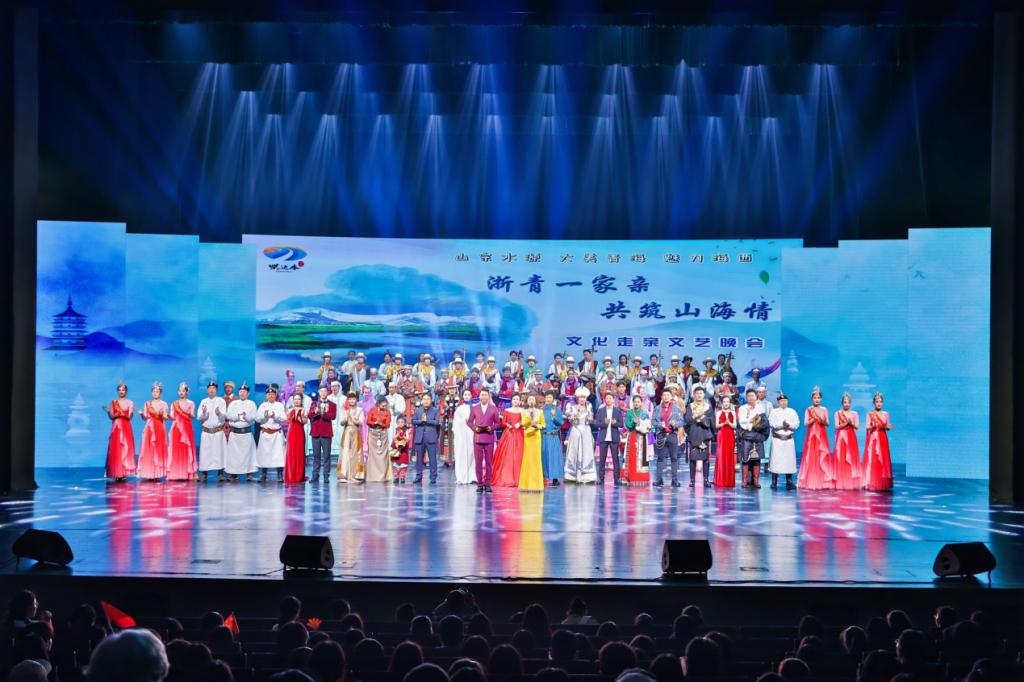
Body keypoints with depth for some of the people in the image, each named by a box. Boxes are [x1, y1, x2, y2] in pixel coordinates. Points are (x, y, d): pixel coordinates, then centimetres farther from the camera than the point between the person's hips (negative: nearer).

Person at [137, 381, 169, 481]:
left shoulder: (164, 404, 5)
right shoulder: (147, 403, 9)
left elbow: (165, 418, -2)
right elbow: (145, 417, 7)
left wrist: (161, 415, -22)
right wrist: (141, 414, -14)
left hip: (160, 429, -1)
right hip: (149, 428, 1)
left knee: (159, 450, -4)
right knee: (148, 450, -4)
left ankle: (158, 473, -1)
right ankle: (149, 473, -2)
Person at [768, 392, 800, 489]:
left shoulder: (792, 412, 12)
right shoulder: (774, 412, 5)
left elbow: (797, 424, 3)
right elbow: (771, 423, -8)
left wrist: (788, 425, -14)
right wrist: (781, 424, -18)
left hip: (789, 439, 2)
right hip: (777, 439, -2)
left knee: (789, 460, 0)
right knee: (776, 459, -6)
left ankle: (789, 482, 5)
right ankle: (774, 482, -1)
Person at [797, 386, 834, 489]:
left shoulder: (824, 410, 9)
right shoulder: (808, 410, 4)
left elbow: (827, 424, 8)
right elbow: (806, 423, -2)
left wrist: (824, 422, -14)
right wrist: (813, 419, -16)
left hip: (822, 436, 2)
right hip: (811, 435, -2)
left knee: (822, 458, -3)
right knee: (811, 457, -4)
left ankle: (823, 482, -1)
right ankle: (810, 482, -1)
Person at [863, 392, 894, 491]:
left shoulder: (886, 414, 9)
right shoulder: (870, 414, 1)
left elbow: (889, 427, 11)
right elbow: (867, 427, -2)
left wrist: (885, 427, -10)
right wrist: (874, 426, -20)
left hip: (882, 439, 3)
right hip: (873, 438, -3)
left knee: (883, 460, 0)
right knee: (872, 459, -8)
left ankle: (883, 483, 3)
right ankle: (871, 483, -7)